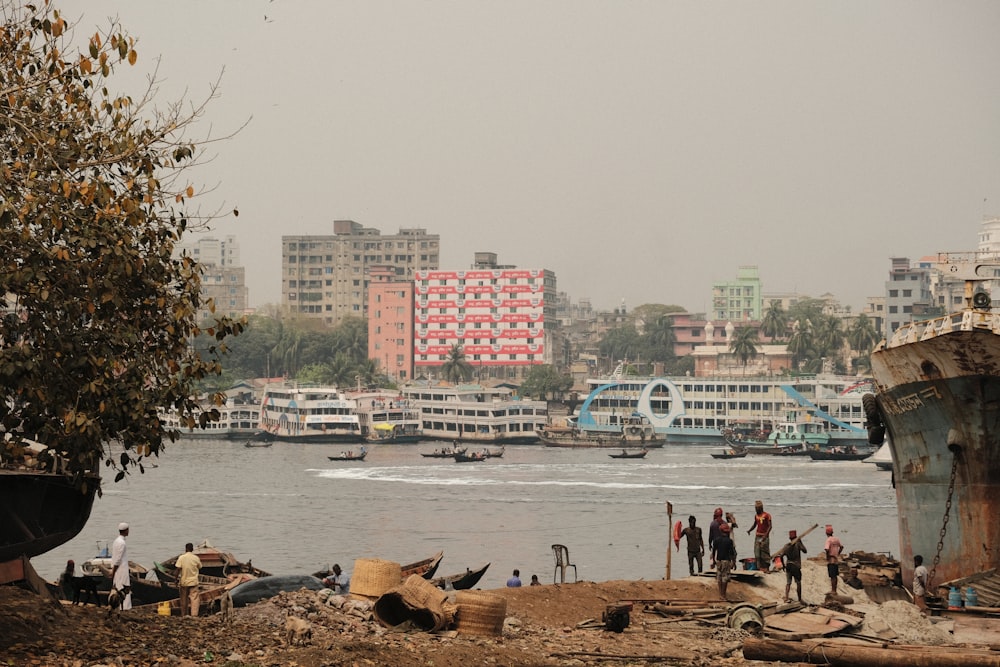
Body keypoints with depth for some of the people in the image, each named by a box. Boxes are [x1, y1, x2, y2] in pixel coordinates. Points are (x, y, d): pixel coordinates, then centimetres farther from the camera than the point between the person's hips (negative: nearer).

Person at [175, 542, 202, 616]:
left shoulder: (181, 557, -7)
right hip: (193, 582, -1)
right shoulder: (196, 558, -6)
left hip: (183, 582, 1)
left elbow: (178, 569, -10)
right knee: (194, 598, -1)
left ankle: (184, 615, 20)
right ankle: (194, 614, -12)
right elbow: (200, 568, 8)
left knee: (184, 599, 13)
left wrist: (177, 580, -2)